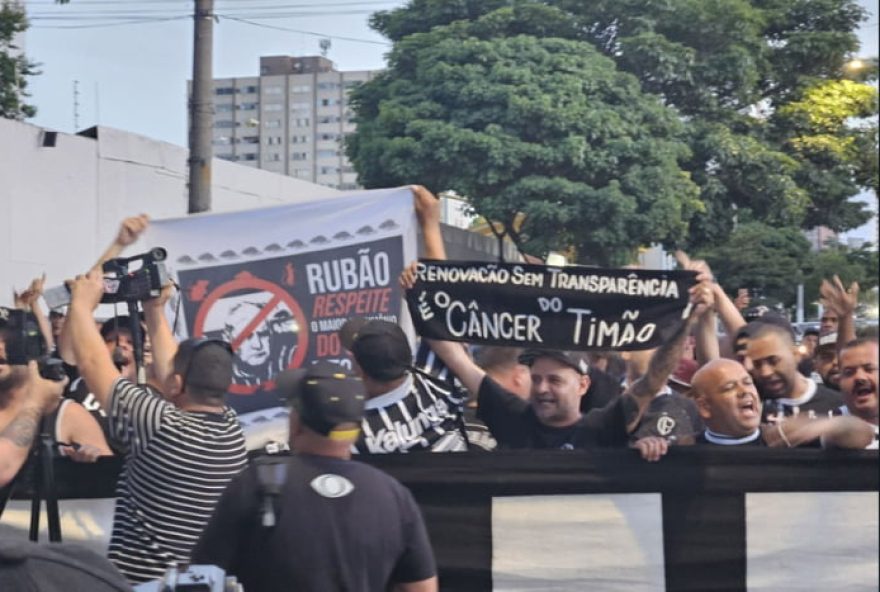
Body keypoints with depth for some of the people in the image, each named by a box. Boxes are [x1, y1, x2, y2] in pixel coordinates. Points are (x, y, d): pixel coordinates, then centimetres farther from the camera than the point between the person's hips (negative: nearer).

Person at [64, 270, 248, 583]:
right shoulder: (231, 430, -4)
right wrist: (153, 308, 17)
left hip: (140, 580, -6)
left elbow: (92, 362, -13)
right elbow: (174, 365, 12)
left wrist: (82, 303, 1)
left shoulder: (162, 426, -21)